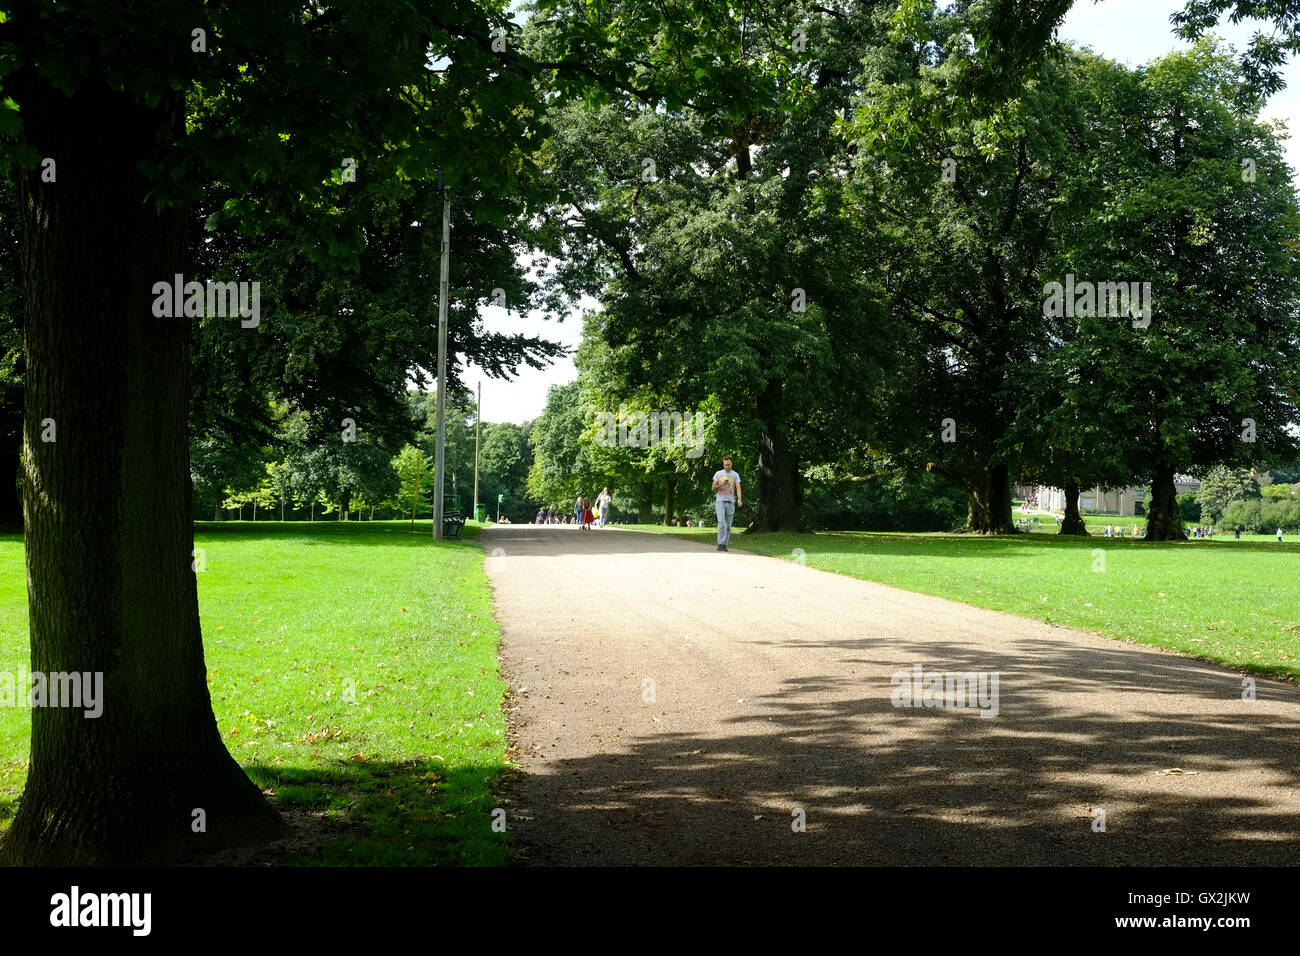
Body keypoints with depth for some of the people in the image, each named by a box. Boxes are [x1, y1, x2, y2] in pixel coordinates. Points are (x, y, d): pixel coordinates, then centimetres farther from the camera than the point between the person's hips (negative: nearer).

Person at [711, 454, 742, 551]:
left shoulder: (735, 475, 9)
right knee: (721, 522, -17)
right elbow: (713, 488, 7)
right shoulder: (718, 474, 6)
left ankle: (725, 545, 9)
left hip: (731, 502, 2)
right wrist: (720, 484, -13)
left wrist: (739, 499, -17)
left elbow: (738, 488, 0)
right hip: (720, 501, -2)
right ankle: (720, 544, -19)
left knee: (728, 525, 3)